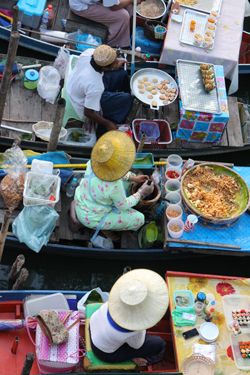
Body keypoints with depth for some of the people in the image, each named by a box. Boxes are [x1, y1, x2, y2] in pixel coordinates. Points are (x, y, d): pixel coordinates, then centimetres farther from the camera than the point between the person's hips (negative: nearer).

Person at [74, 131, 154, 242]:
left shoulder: (95, 160, -21)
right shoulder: (115, 185, -39)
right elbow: (123, 206, -18)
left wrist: (134, 178, 3)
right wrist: (141, 193, -7)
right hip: (93, 216, -7)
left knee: (129, 177, 13)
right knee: (139, 219, 0)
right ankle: (105, 227, 14)